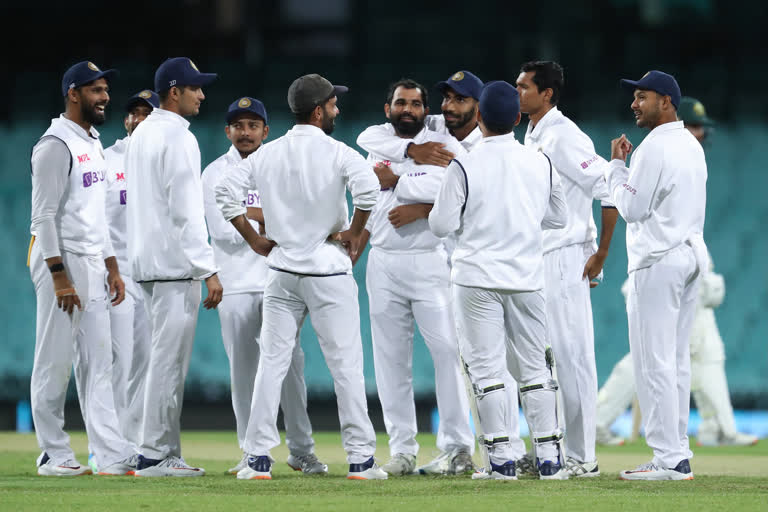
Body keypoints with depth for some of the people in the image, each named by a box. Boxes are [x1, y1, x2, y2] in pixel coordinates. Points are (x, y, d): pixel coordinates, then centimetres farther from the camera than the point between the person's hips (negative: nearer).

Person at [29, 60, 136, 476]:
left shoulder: (94, 145, 17)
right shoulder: (56, 145, -12)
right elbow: (44, 215, -17)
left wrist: (112, 267, 17)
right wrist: (60, 277, -22)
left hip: (93, 266, 9)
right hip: (61, 262, -9)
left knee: (97, 363, 6)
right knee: (54, 363, -3)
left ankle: (111, 455, 4)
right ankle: (54, 455, 1)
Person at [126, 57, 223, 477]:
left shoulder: (141, 134, 16)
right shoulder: (178, 138, -13)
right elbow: (186, 211, -18)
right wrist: (208, 270, -19)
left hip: (145, 263, 9)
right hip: (175, 264, -9)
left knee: (166, 359, 12)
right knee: (169, 359, -7)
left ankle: (167, 454, 13)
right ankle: (153, 455, -8)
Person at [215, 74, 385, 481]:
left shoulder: (268, 154, 5)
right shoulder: (336, 152, -8)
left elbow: (225, 189, 2)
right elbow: (368, 186, -25)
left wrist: (254, 239, 6)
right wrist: (353, 233, -10)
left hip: (281, 270, 4)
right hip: (329, 270, -4)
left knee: (271, 362, 6)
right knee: (346, 364, 1)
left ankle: (259, 458, 2)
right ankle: (360, 458, 0)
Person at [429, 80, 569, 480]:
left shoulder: (464, 167, -10)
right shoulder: (541, 163, 1)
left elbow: (441, 225, -7)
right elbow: (558, 217, 12)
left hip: (478, 278, -3)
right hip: (527, 278, 3)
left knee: (486, 368, 1)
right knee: (534, 368, 10)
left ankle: (503, 459, -3)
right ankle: (549, 458, 7)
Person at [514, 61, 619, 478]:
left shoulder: (564, 137, -13)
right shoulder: (530, 138, 15)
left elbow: (610, 190, -17)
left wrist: (600, 255, -15)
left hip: (565, 261, -10)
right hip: (533, 263, 10)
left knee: (572, 356, -7)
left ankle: (582, 457, -4)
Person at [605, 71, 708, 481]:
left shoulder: (654, 147, -14)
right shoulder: (692, 146, 15)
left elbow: (631, 207, -13)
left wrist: (616, 166, -2)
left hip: (658, 262, -10)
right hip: (691, 255, 10)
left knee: (654, 362, -8)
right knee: (677, 359, 11)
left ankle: (669, 459, -11)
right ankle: (678, 453, 12)